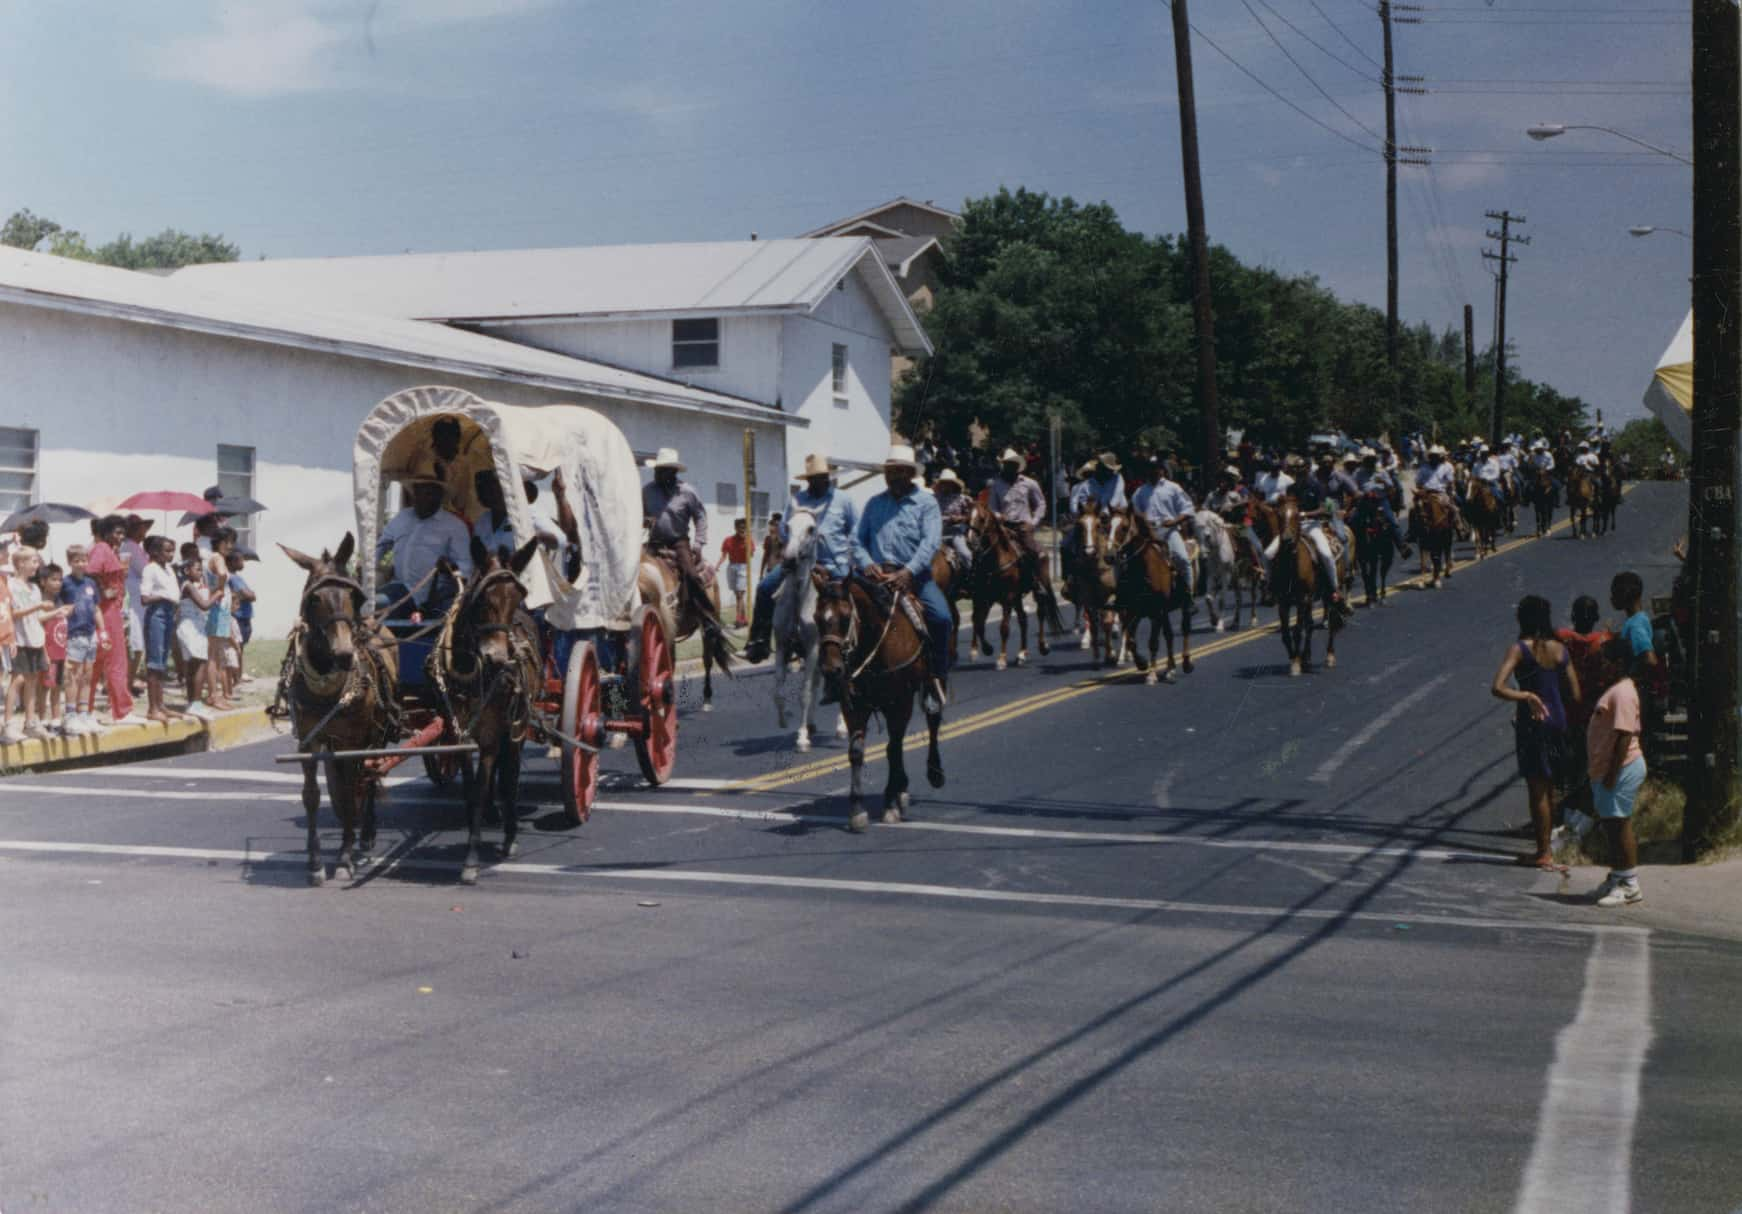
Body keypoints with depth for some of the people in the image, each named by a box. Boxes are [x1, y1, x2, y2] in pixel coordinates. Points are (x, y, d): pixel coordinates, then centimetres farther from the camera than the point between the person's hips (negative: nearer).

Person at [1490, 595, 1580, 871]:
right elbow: (1575, 694, 6)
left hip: (1533, 722, -6)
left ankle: (1543, 853, 8)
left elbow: (1498, 688, -25)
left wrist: (1527, 697, -17)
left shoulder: (1519, 649, -13)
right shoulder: (1560, 649, 3)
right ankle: (1546, 847, 25)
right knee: (1548, 788, 16)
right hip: (1557, 718, 6)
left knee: (1537, 789, 3)